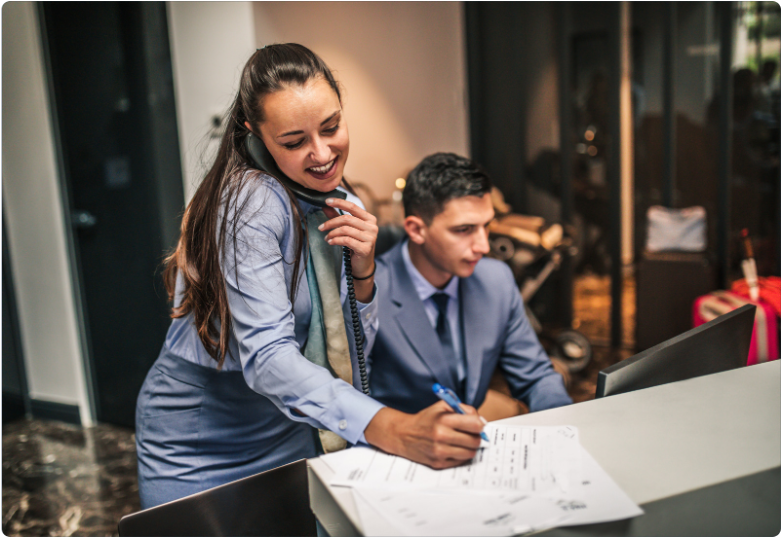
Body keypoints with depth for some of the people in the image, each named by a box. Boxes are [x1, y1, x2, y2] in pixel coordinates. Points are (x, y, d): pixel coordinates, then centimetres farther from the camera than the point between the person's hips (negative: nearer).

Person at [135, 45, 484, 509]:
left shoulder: (339, 205, -2)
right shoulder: (251, 203, -25)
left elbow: (353, 346, 0)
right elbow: (267, 357, -35)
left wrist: (363, 270, -19)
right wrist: (397, 431, -46)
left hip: (290, 437, 6)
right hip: (197, 453, -6)